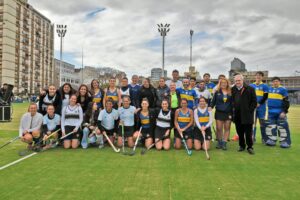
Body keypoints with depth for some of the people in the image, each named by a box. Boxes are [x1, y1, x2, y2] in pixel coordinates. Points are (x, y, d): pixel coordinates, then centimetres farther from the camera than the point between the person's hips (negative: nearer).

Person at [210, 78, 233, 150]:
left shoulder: (230, 92, 1)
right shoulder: (217, 92, 3)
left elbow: (232, 103, 3)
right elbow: (213, 101, 4)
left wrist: (231, 113, -2)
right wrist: (210, 107, -13)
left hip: (228, 113, 0)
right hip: (219, 112, 0)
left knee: (227, 128, 4)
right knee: (219, 128, 3)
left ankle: (224, 143, 11)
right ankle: (219, 142, 17)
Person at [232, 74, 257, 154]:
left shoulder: (250, 89, -4)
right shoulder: (233, 89, 9)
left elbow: (254, 102, -4)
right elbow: (232, 101, 17)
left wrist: (249, 110, -9)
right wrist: (233, 110, 7)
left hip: (247, 115, -4)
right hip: (237, 115, 4)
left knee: (248, 132, 2)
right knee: (239, 132, 11)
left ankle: (250, 147, 14)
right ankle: (242, 145, 25)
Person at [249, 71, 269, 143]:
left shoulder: (265, 86, 2)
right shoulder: (251, 86, 10)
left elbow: (265, 97, -5)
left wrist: (259, 104, -16)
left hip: (261, 107, -2)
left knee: (262, 122, 3)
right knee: (252, 122, 5)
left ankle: (264, 138, 12)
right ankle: (252, 138, 13)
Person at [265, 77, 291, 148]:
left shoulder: (283, 89, -6)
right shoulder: (270, 89, 11)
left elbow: (286, 102, -8)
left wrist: (284, 111, -14)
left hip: (280, 112, -6)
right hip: (271, 112, 6)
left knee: (282, 127, -3)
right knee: (270, 126, 9)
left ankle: (285, 141, 7)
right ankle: (272, 140, 19)